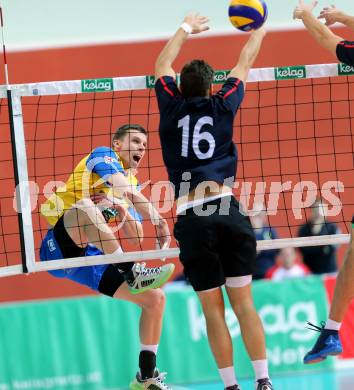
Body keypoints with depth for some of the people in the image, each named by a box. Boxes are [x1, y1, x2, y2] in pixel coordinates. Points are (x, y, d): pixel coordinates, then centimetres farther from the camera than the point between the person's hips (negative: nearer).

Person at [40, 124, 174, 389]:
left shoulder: (133, 181, 23)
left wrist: (122, 211, -6)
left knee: (155, 298, 0)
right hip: (61, 247, -8)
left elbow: (136, 237, 14)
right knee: (83, 206, -38)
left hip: (93, 258, 8)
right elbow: (122, 187, -19)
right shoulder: (103, 155, 2)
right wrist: (157, 219, -28)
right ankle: (132, 274, -41)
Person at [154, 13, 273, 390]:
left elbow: (162, 65, 27)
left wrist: (186, 28, 42)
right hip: (227, 210, 0)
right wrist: (258, 30, 42)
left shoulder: (172, 108, 8)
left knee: (212, 308, 2)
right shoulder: (221, 107, 8)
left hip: (191, 219, 0)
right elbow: (244, 63, 25)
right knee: (243, 301, 3)